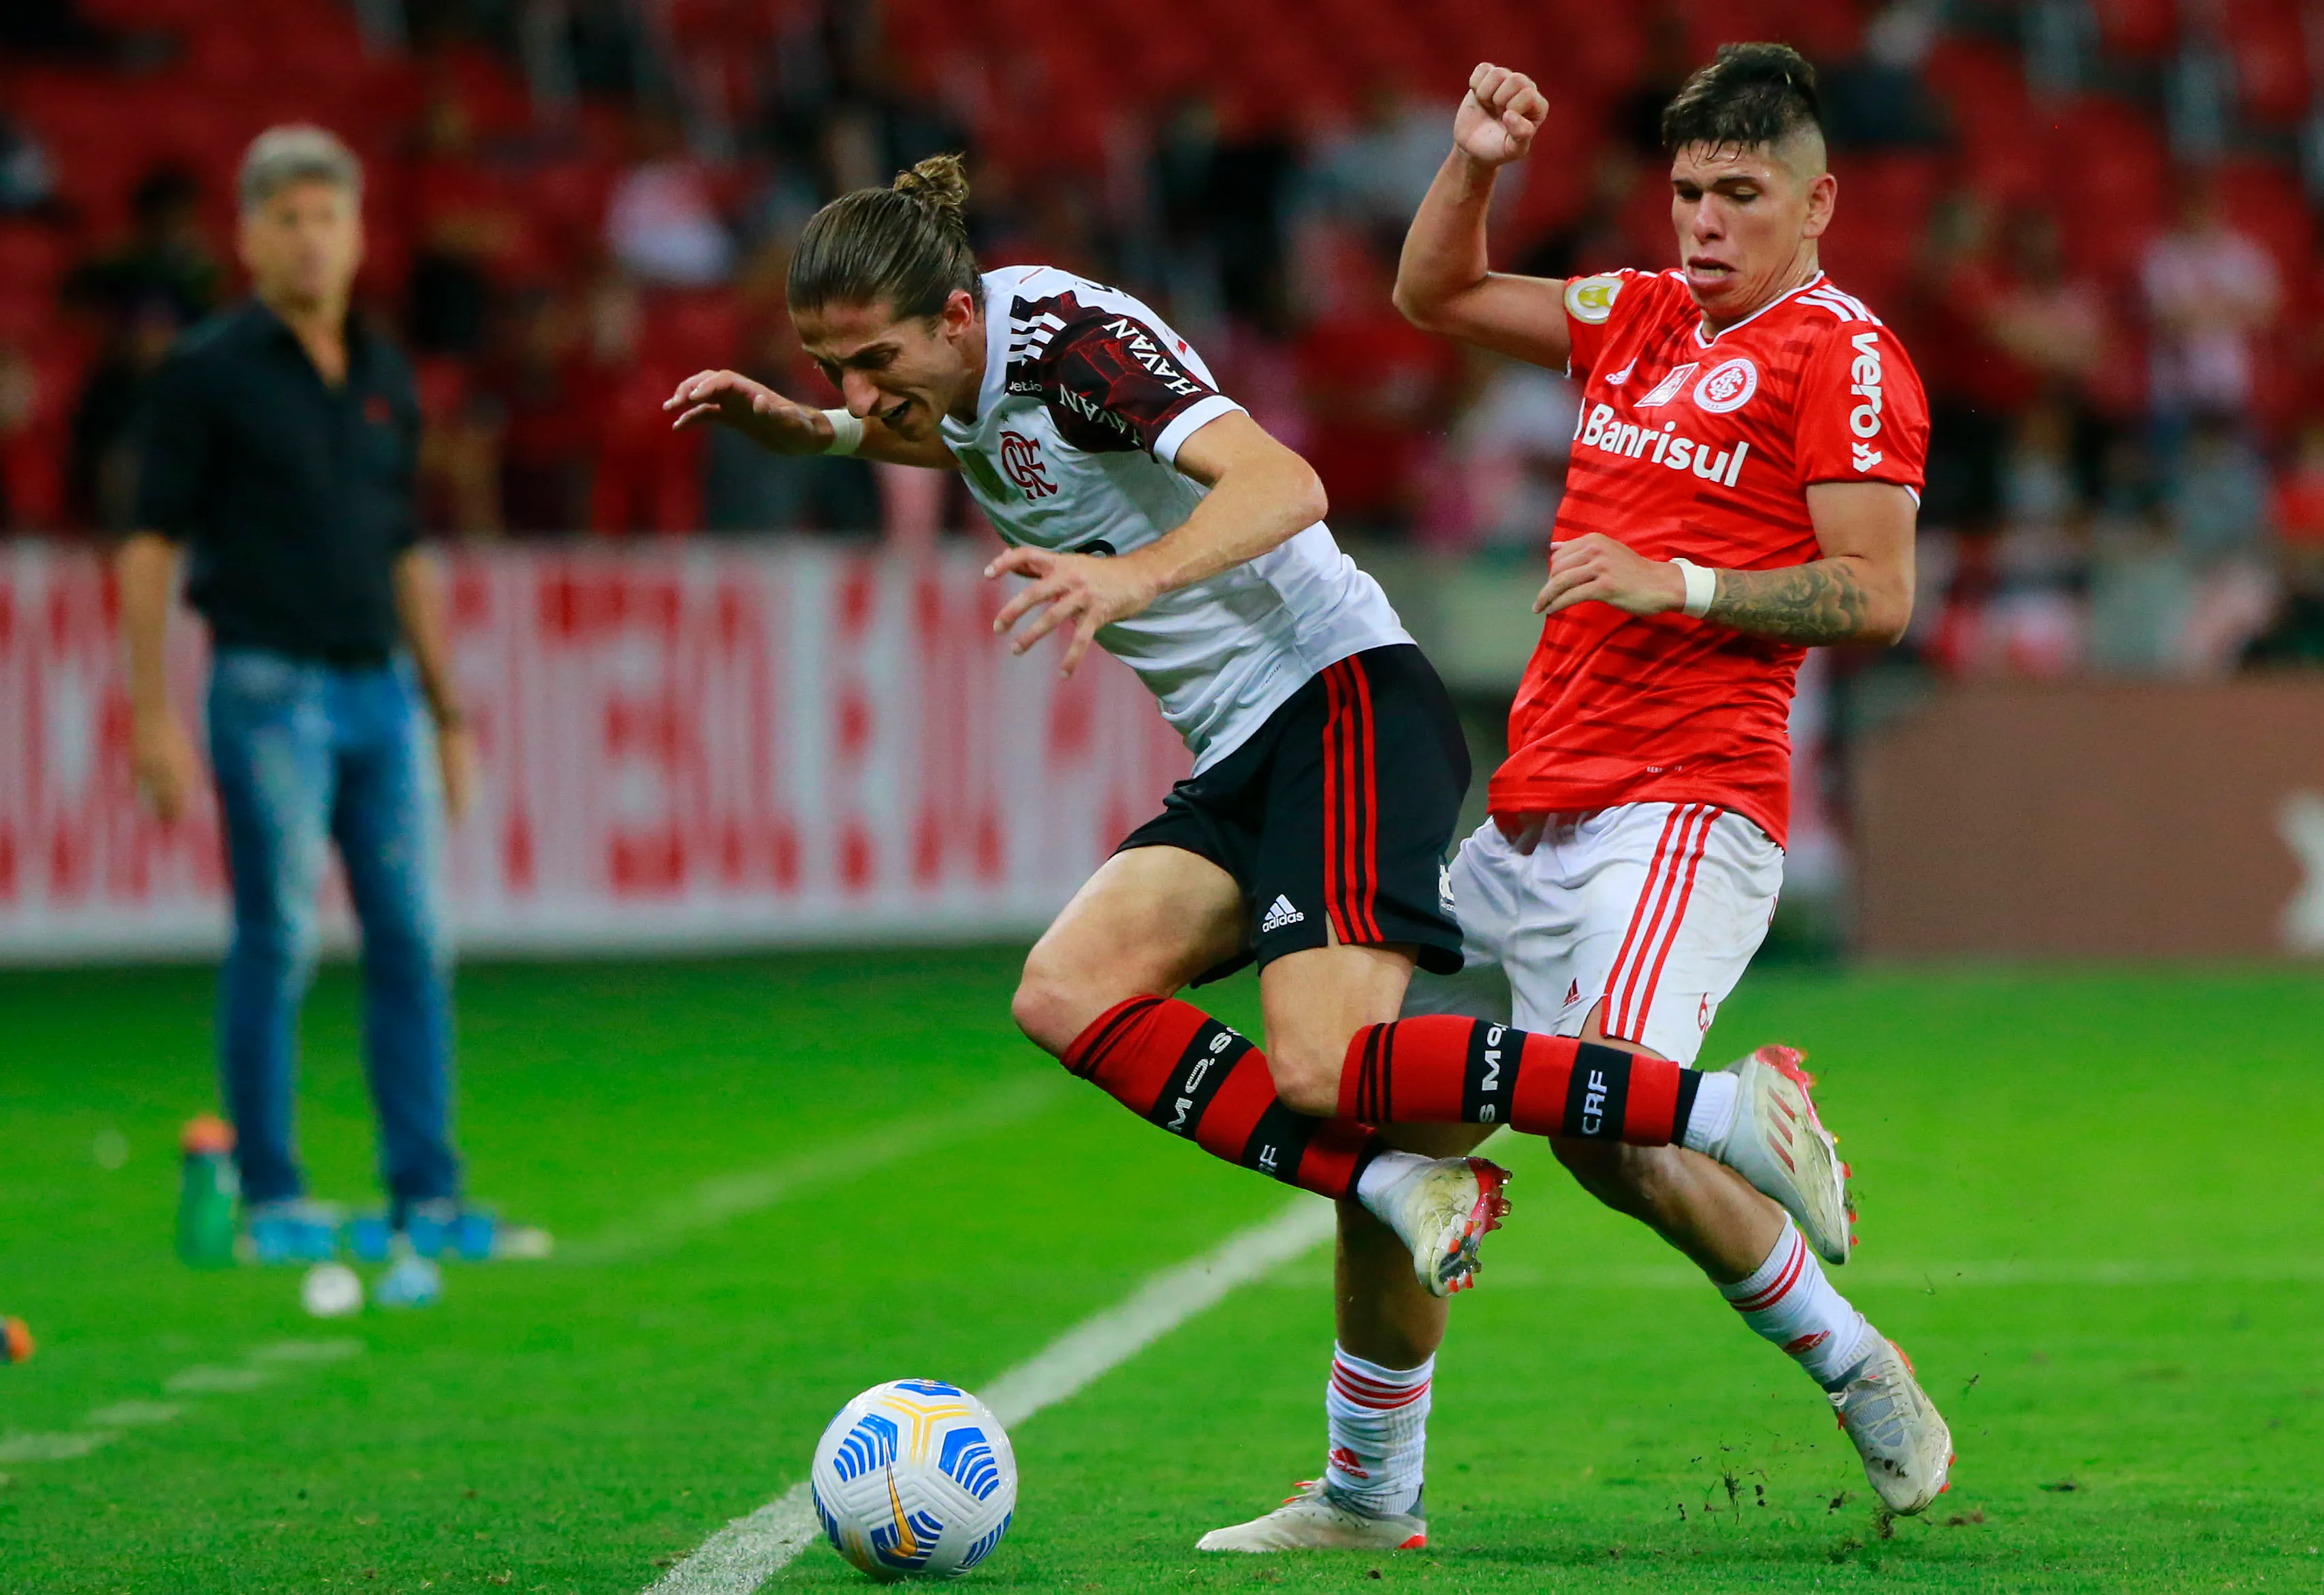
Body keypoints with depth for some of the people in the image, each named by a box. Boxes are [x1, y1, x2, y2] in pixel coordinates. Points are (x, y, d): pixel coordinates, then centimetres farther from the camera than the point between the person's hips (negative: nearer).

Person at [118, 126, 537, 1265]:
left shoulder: (384, 382, 14)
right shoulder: (208, 373, -3)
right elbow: (151, 549, -4)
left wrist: (447, 713, 19)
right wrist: (152, 713, -11)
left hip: (382, 691, 5)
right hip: (270, 689, -5)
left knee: (413, 942, 2)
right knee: (278, 941, -5)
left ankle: (426, 1199, 6)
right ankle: (270, 1200, 2)